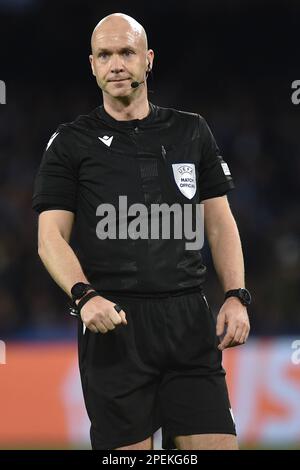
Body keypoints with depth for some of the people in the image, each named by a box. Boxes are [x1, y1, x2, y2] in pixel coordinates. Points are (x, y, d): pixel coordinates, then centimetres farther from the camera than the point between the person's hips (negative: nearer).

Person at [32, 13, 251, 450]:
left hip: (189, 318, 2)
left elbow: (220, 223, 16)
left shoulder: (192, 132, 14)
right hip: (112, 321, -2)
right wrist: (84, 296, -17)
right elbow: (51, 236, 0)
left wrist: (236, 297, 2)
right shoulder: (70, 143, 6)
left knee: (216, 442, -7)